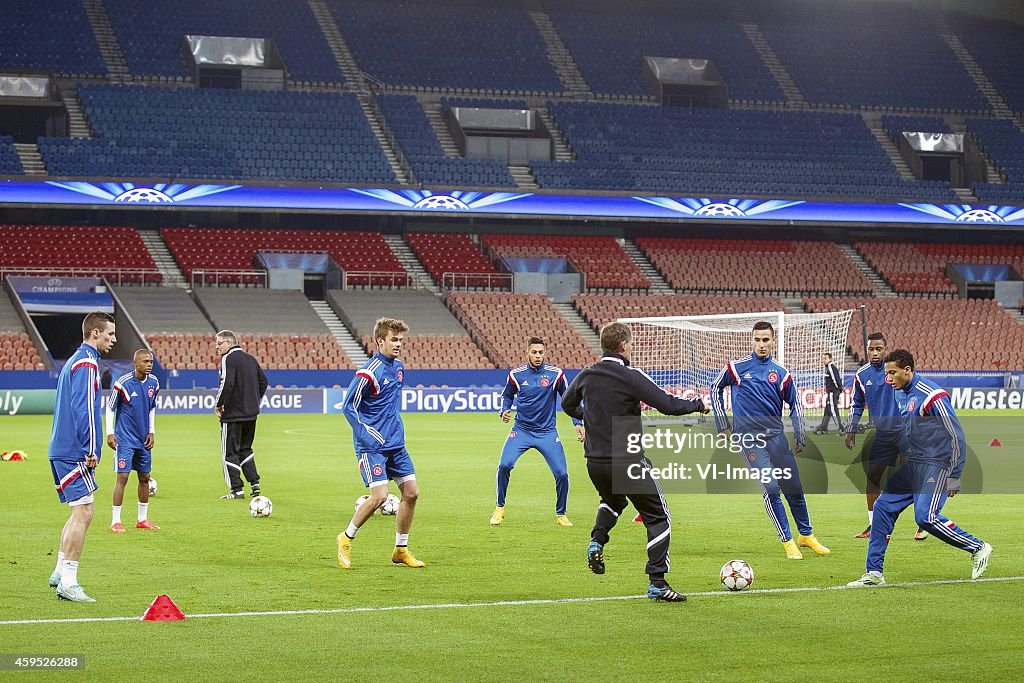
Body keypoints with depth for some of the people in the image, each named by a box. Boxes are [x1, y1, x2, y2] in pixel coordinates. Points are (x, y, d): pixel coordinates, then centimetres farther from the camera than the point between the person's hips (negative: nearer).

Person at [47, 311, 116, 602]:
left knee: (79, 512, 17)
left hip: (63, 450, 10)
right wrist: (91, 450, -18)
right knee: (83, 513, -11)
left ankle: (60, 572, 21)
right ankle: (68, 582, -12)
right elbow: (84, 409, -19)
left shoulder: (74, 361, 19)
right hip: (75, 451, -10)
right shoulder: (87, 362, -12)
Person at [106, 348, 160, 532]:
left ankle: (142, 519, 22)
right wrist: (110, 433, -10)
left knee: (145, 477, 10)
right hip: (125, 439, -6)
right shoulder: (123, 383, -14)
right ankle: (115, 521, -3)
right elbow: (110, 408, -6)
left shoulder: (153, 382, 3)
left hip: (143, 440, 6)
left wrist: (151, 432, 11)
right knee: (122, 477, -9)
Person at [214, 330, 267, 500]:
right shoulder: (250, 359, 13)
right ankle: (255, 483, 11)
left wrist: (219, 404, -13)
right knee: (245, 449, 20)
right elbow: (263, 380, 17)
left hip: (233, 414, -8)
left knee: (229, 452, 1)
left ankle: (236, 489, 0)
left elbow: (227, 383, -23)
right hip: (251, 413, 8)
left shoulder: (228, 359, -12)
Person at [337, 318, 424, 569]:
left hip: (396, 442, 8)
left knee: (411, 492, 3)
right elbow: (348, 407, -13)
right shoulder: (368, 373, -16)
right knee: (379, 495, -16)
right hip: (372, 445, -8)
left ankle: (401, 550, 15)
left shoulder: (398, 368, 9)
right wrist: (368, 436, -19)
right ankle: (347, 538, 6)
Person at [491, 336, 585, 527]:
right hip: (521, 430, 0)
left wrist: (578, 423, -1)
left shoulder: (555, 374, -5)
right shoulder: (516, 374, -2)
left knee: (562, 474, -9)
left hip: (547, 432, 0)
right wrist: (504, 411, -3)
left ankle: (561, 515, 14)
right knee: (504, 465, -20)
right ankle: (500, 508, 1)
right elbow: (507, 395, 16)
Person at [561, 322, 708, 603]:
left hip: (594, 461, 6)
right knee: (658, 517, 5)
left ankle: (596, 542, 11)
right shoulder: (630, 377, -15)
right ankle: (657, 583, -2)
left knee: (612, 501, 36)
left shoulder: (586, 376, 4)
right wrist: (698, 405, 0)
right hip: (626, 461, -6)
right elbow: (668, 404, -18)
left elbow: (568, 404, 23)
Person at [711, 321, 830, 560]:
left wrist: (799, 433, 7)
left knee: (794, 487, 7)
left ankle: (806, 535, 26)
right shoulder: (736, 367, -1)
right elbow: (716, 388, 13)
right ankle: (787, 541, -4)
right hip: (749, 439, -3)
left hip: (776, 436, 3)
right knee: (771, 488, -13)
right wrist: (721, 419, 8)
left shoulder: (781, 374, 5)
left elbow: (794, 404, 15)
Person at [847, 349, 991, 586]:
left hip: (934, 465, -9)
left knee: (926, 517, -18)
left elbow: (956, 437, -15)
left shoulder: (932, 397, -17)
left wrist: (954, 478, -15)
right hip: (909, 464, 9)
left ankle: (978, 548, 0)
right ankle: (873, 573, 6)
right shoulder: (901, 395, 9)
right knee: (883, 506, 2)